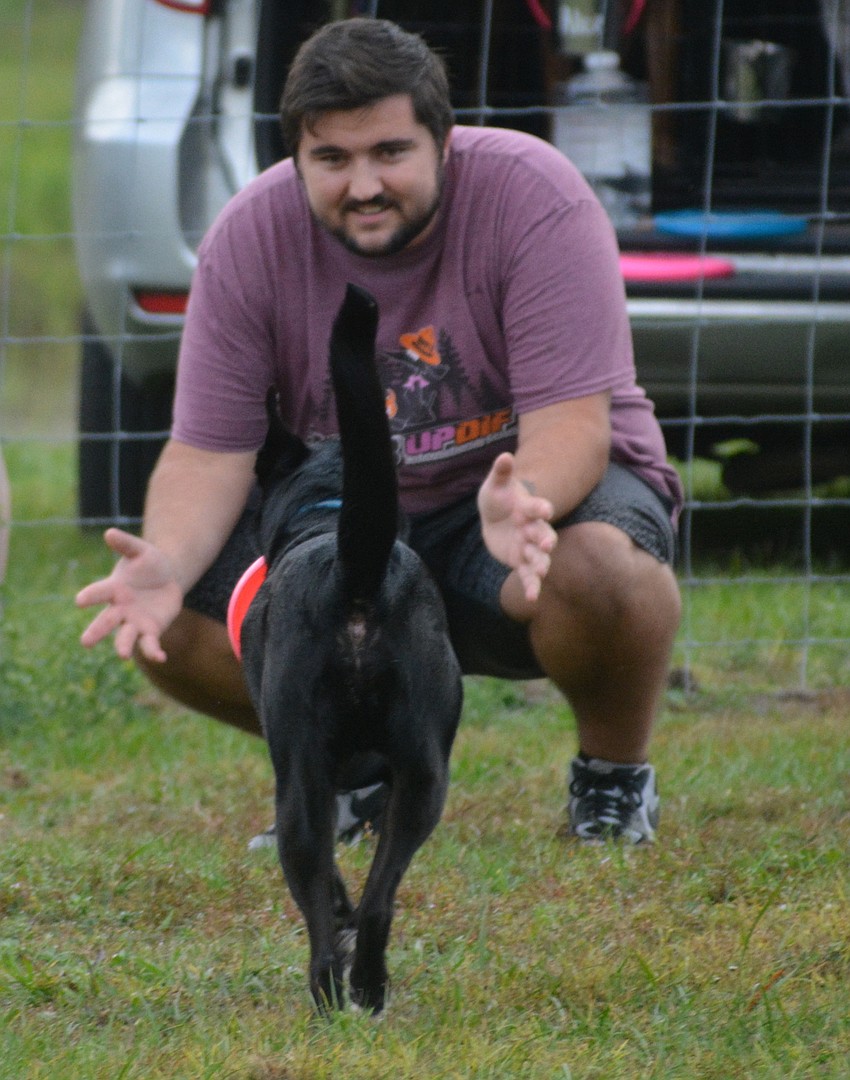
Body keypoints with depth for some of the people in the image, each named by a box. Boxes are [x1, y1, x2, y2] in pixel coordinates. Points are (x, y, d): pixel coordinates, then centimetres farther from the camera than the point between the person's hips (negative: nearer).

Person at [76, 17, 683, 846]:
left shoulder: (532, 199, -21)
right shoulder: (250, 240, -11)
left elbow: (571, 419, -26)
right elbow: (209, 450, -10)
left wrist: (519, 505, -50)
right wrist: (168, 561, -33)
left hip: (543, 486, -4)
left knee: (597, 564, -39)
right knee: (167, 622, -19)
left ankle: (615, 776, -7)